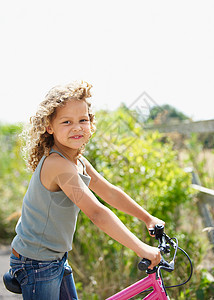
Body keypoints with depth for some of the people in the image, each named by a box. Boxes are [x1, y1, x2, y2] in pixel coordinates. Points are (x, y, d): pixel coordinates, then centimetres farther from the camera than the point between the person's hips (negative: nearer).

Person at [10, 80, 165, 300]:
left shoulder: (79, 162, 1)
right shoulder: (58, 165, -29)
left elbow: (110, 193, 10)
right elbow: (97, 213, -34)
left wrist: (148, 218, 12)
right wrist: (141, 249, -32)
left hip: (57, 259, 9)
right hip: (35, 264, -9)